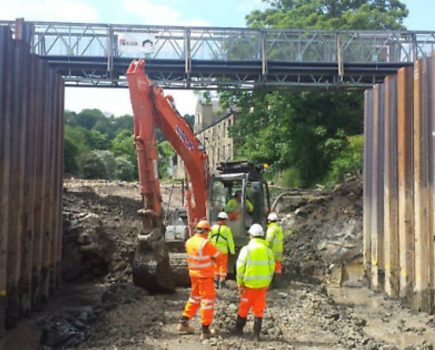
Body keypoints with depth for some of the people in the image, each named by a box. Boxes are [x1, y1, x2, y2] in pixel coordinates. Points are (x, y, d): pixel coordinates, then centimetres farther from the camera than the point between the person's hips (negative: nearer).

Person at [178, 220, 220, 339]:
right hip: (205, 275, -7)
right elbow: (217, 254, -10)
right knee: (207, 300, 3)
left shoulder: (189, 242, -2)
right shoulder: (205, 243, -23)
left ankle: (184, 323, 27)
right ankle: (205, 330, 8)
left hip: (193, 273, 7)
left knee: (194, 297, 23)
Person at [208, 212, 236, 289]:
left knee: (215, 266, 13)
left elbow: (209, 239, 6)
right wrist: (232, 250, 0)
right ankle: (222, 282, 7)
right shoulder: (226, 229, -9)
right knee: (223, 266, 5)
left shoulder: (213, 227, 3)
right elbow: (230, 240, -8)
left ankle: (216, 282, 18)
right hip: (223, 250, -4)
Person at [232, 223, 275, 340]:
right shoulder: (267, 249, 1)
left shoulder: (247, 249, -9)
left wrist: (240, 283, -2)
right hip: (263, 284, 3)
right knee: (259, 308, 11)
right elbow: (272, 267, 2)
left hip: (249, 283, -3)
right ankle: (257, 334, 13)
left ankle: (239, 328, 26)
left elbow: (240, 267, -11)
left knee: (244, 306, 13)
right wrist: (267, 282, 13)